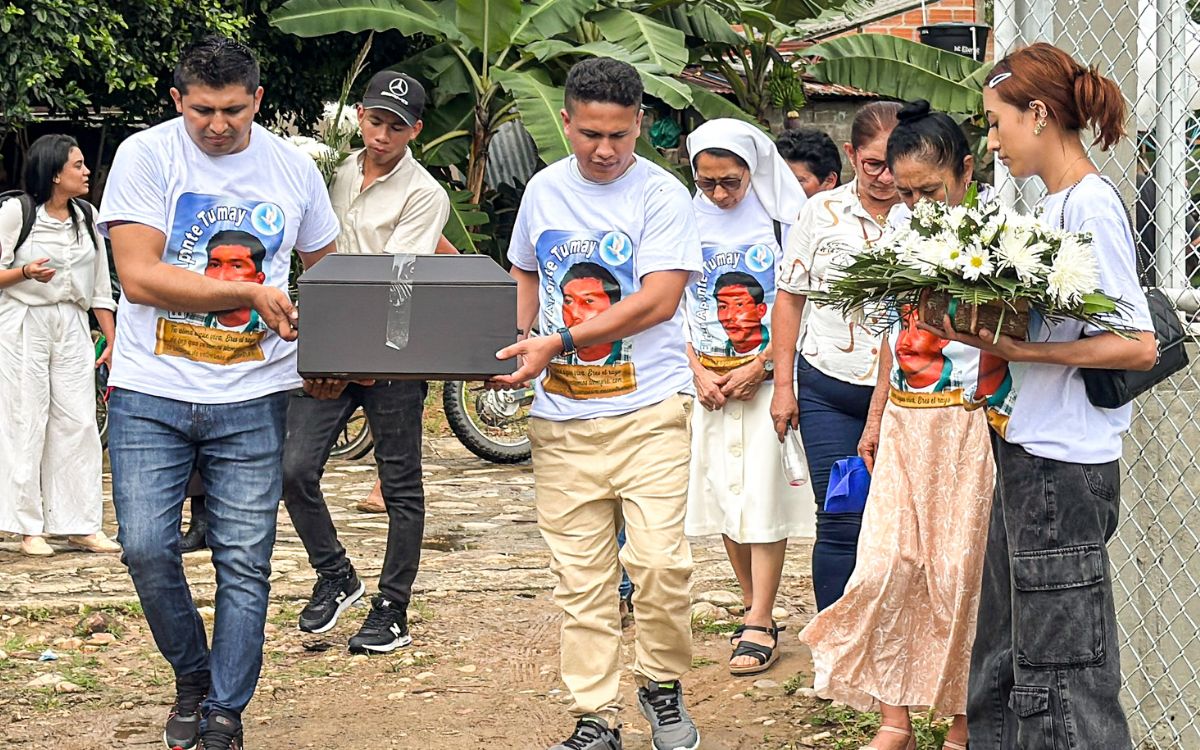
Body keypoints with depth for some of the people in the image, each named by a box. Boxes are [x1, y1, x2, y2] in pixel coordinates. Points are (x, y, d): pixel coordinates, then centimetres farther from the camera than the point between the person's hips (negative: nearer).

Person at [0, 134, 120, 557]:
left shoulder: (86, 215, 11)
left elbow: (99, 285, 15)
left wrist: (112, 340, 11)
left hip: (71, 325, 5)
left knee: (79, 422, 0)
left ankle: (81, 526, 5)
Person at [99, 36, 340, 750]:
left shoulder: (294, 168, 5)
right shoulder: (146, 155, -4)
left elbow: (326, 271, 19)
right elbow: (140, 275, -13)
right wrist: (253, 293, -14)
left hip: (252, 399, 2)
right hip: (151, 394, -2)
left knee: (245, 563, 0)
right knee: (147, 548, -7)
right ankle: (192, 677, 19)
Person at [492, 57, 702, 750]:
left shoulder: (661, 194, -6)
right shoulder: (544, 189, 10)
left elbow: (657, 300, -16)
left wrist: (558, 345, -20)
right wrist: (511, 344, 6)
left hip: (649, 410, -4)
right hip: (562, 416, 4)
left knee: (661, 562, -13)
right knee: (581, 578, 5)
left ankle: (663, 683, 11)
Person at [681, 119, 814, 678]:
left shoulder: (781, 219, -4)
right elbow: (675, 308, 9)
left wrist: (757, 368, -12)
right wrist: (699, 372, -3)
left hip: (768, 377, -4)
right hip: (708, 379, 4)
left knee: (763, 495, -8)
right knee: (721, 490, 6)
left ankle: (760, 625, -7)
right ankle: (754, 608, 18)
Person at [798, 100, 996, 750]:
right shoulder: (900, 222, 9)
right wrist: (875, 419, 22)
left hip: (966, 421, -5)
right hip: (903, 421, 6)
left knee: (961, 573, 0)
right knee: (883, 567, 0)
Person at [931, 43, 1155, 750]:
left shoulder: (1092, 204, -15)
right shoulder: (1052, 205, 12)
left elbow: (1138, 346, -19)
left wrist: (1017, 348, -21)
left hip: (1065, 466, -10)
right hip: (1027, 453, 10)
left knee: (1061, 671, -4)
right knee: (1005, 655, 17)